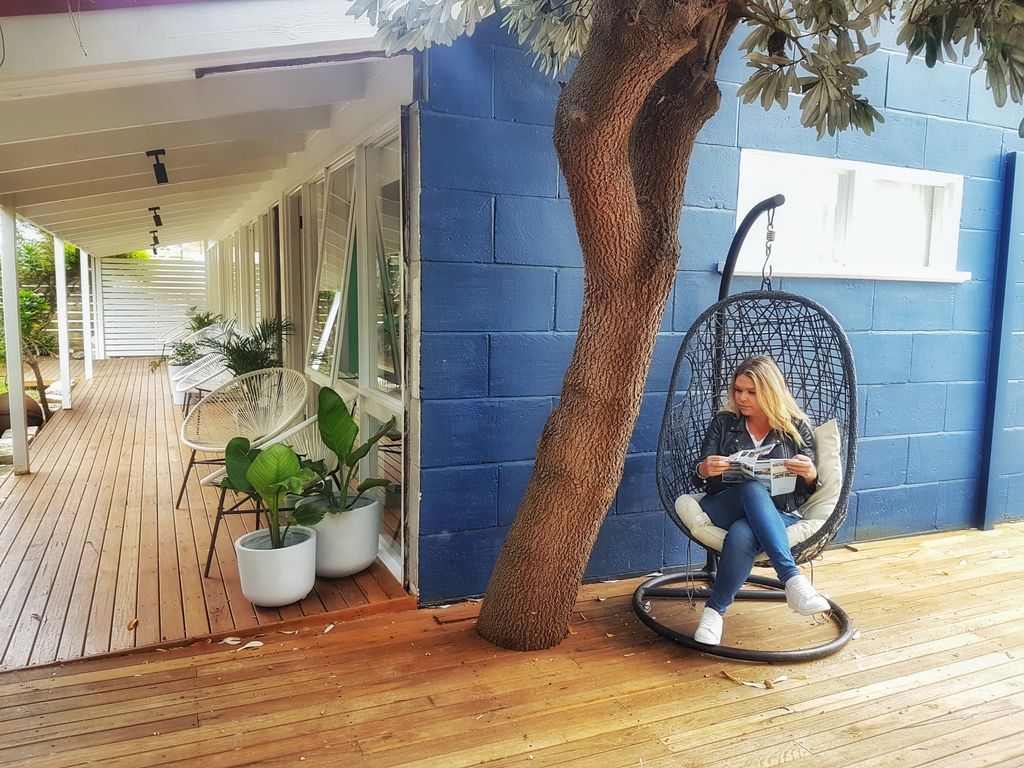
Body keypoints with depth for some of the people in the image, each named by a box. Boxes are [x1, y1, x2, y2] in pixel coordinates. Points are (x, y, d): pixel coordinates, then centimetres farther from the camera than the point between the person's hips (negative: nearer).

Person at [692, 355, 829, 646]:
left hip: (779, 515, 0)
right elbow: (701, 479, 8)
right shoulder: (723, 423, 13)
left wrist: (810, 474, -18)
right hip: (723, 508, 1)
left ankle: (715, 610, -26)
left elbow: (808, 490, 8)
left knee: (742, 534, -39)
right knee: (753, 489, -37)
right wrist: (704, 470, -18)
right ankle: (792, 579, -45)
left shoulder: (796, 428, 11)